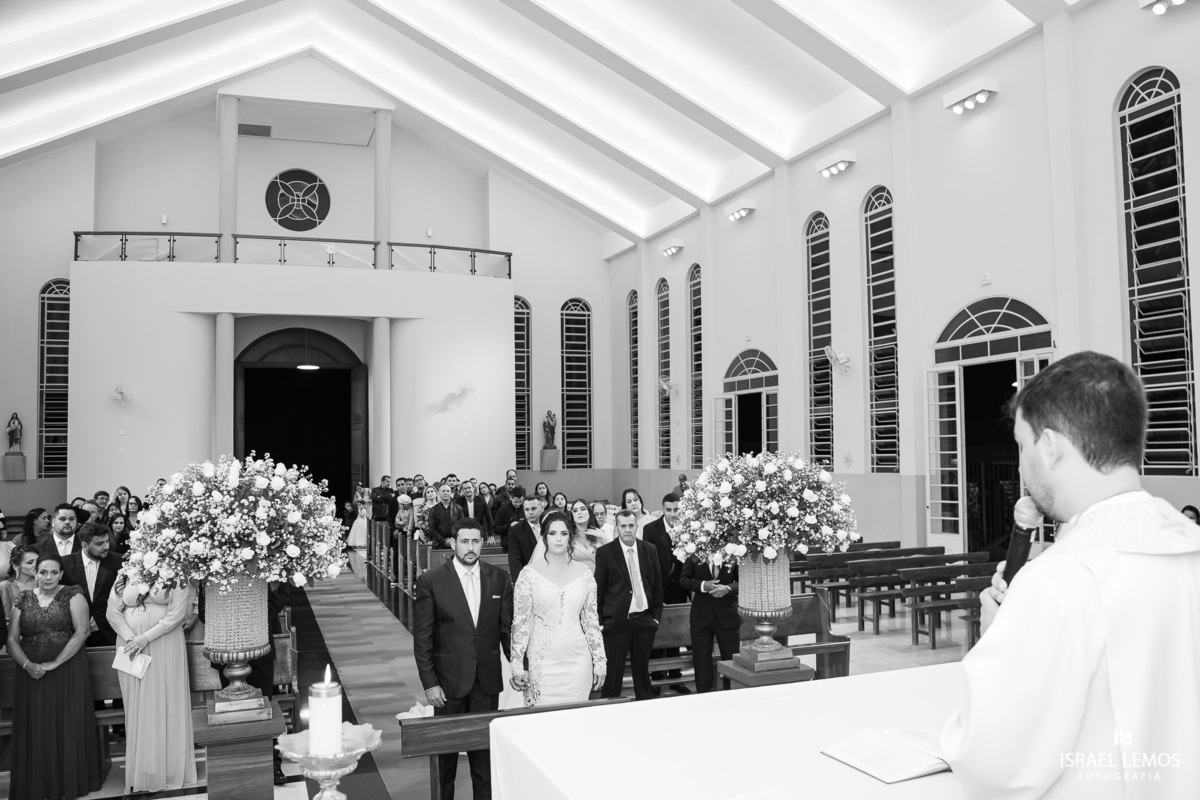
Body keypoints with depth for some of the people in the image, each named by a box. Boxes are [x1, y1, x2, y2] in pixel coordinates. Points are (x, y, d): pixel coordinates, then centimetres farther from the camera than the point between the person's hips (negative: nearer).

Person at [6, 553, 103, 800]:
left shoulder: (73, 595, -1)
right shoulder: (24, 600, 7)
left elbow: (81, 632, -9)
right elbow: (12, 639, 3)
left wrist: (54, 663, -15)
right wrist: (27, 665, -13)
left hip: (68, 672, -2)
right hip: (31, 675, 3)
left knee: (68, 728, 1)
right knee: (36, 731, 5)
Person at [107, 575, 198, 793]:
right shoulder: (124, 577, 7)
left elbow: (176, 614, -10)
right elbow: (112, 611, 3)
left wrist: (145, 638, -16)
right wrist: (130, 638, -11)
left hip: (165, 648, -3)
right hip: (131, 648, 3)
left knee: (165, 705, 2)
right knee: (137, 707, 6)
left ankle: (168, 769, 11)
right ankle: (140, 773, 13)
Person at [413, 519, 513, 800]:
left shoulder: (499, 578, 0)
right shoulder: (430, 581, -8)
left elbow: (507, 627, 6)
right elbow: (422, 637, -5)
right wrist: (429, 682, -8)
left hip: (487, 679, 2)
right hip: (449, 679, -2)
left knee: (484, 745, 9)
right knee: (446, 747, 12)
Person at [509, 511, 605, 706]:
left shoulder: (584, 574, 3)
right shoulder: (529, 574, -4)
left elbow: (591, 621, 8)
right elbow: (520, 622, -3)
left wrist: (599, 663, 8)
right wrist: (517, 667, -6)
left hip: (578, 661, 2)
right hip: (542, 663, -2)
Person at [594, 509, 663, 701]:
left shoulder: (649, 549, 5)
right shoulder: (605, 552, -5)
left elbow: (657, 585, 9)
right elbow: (598, 590, -3)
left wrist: (656, 615, 5)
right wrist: (599, 621, -5)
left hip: (644, 620, 3)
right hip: (616, 621, -3)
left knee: (642, 670, 15)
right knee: (613, 673, 2)